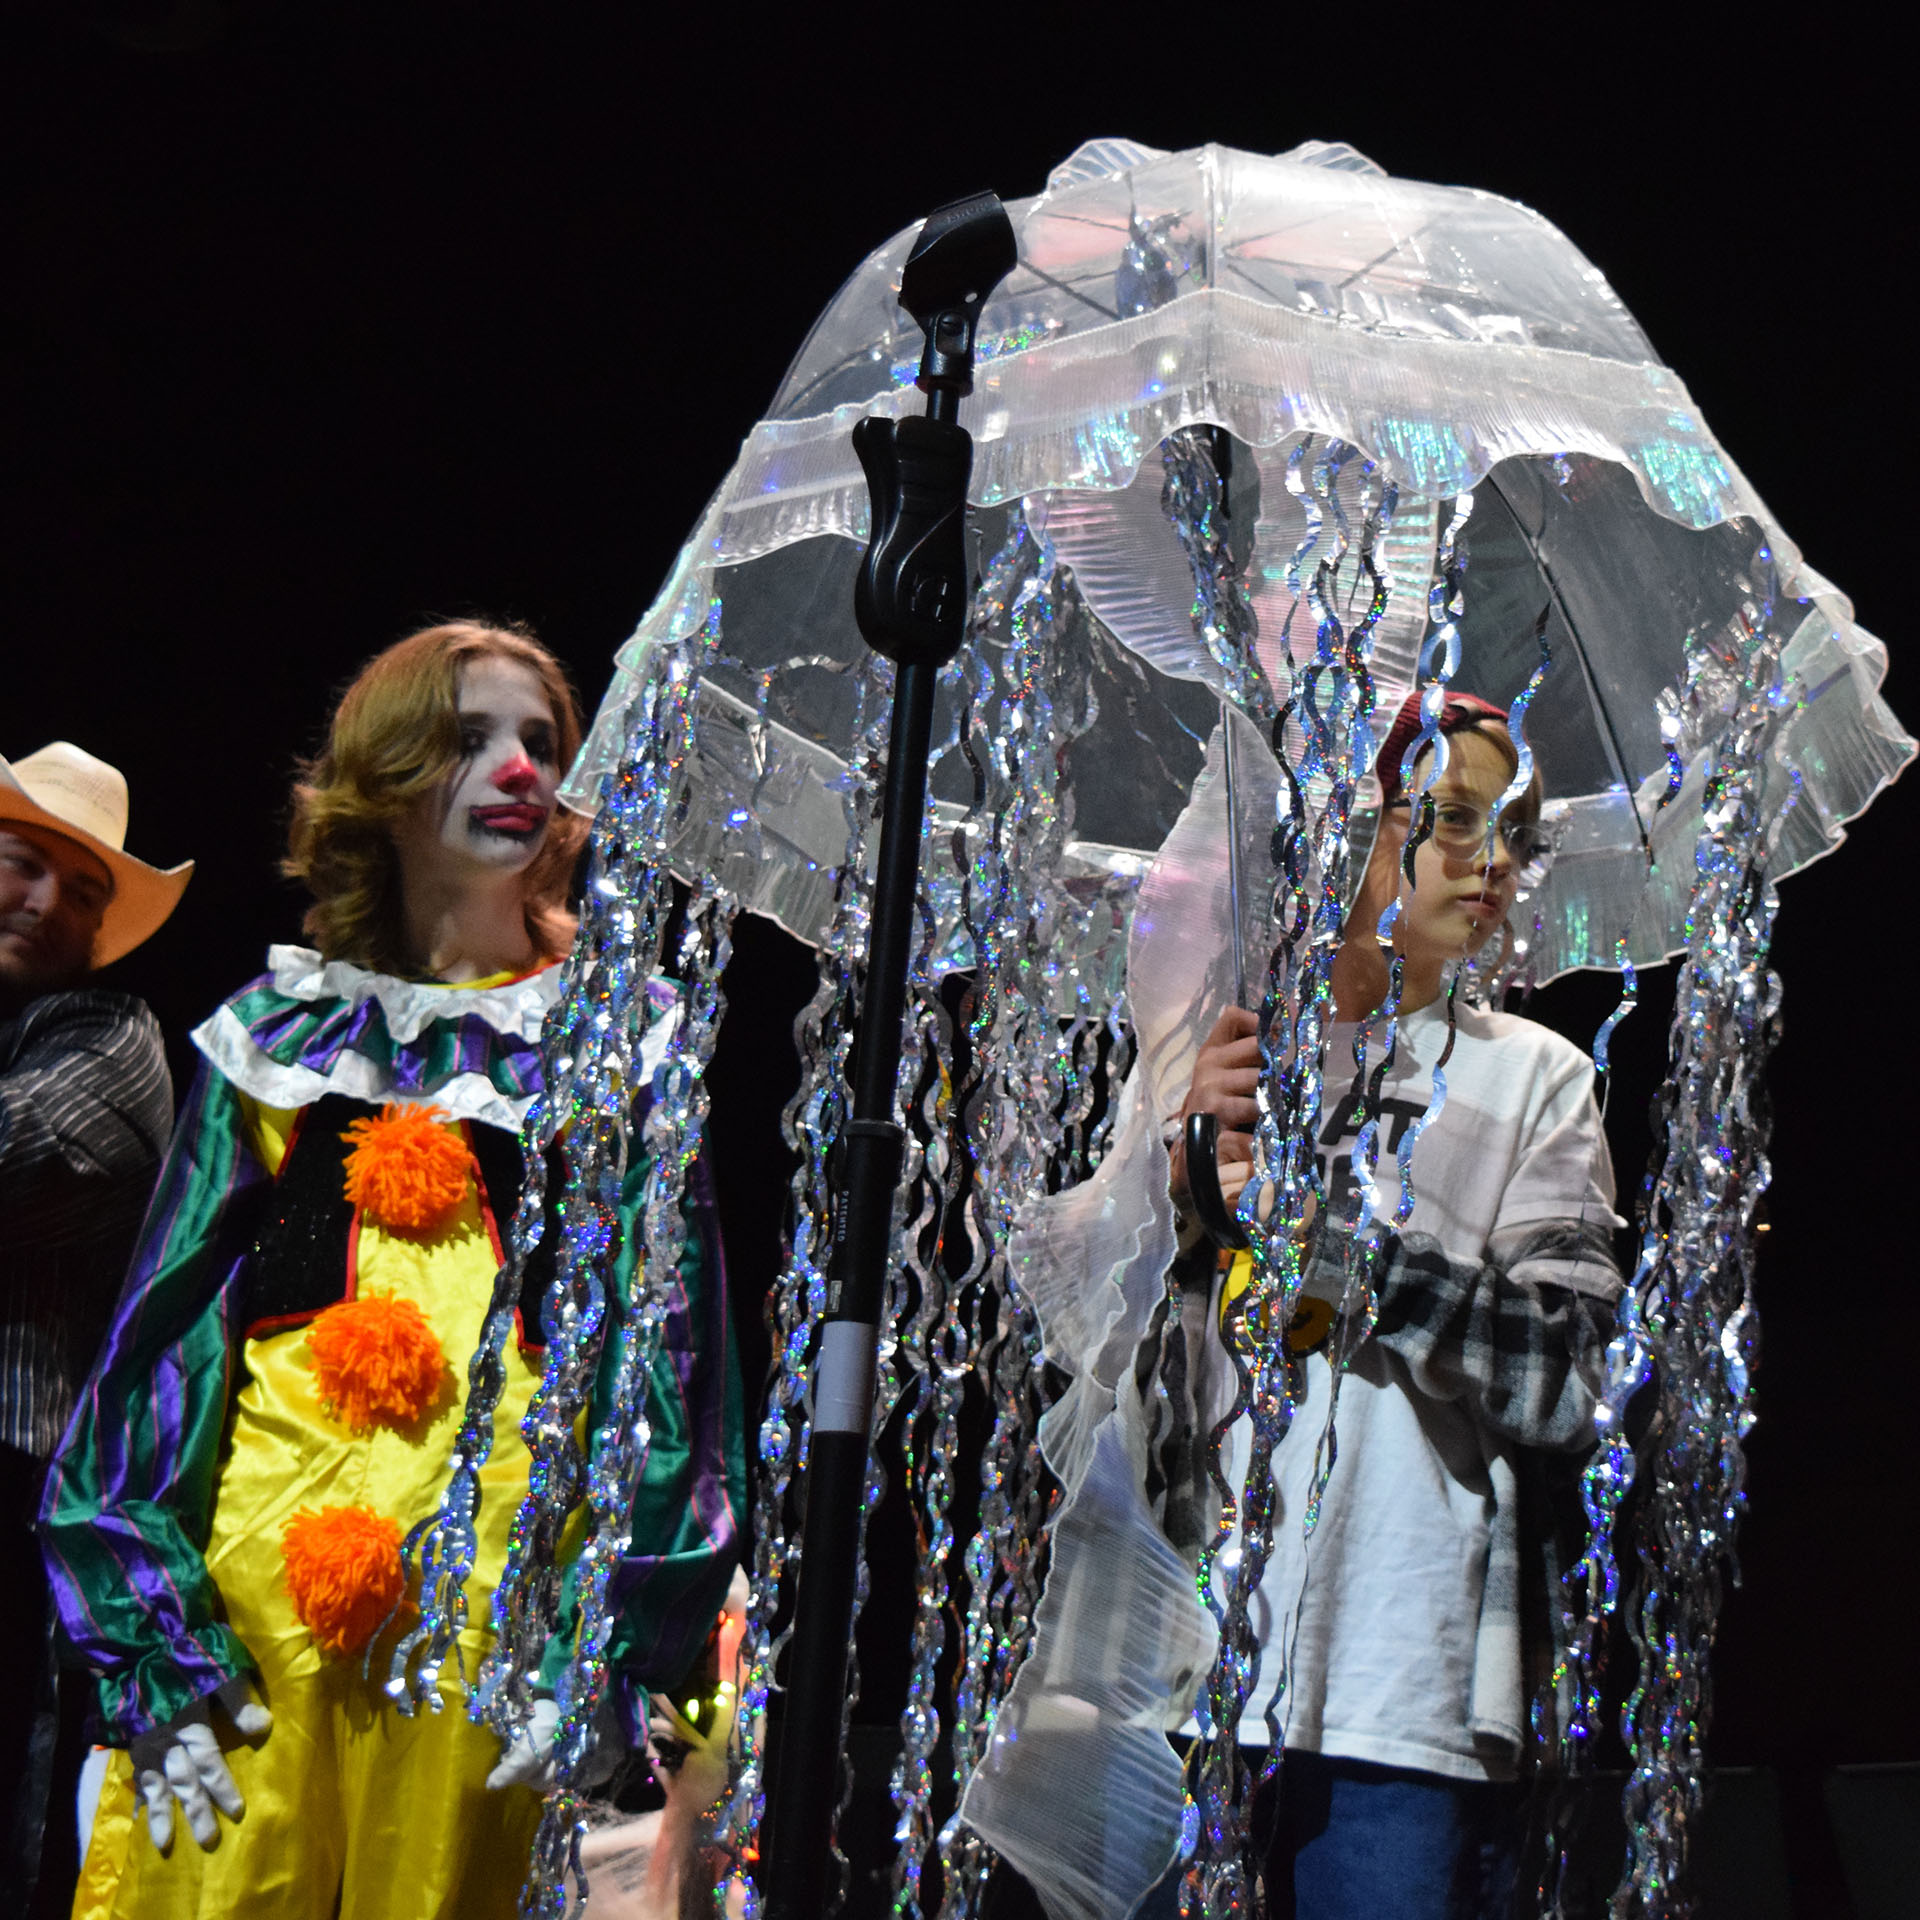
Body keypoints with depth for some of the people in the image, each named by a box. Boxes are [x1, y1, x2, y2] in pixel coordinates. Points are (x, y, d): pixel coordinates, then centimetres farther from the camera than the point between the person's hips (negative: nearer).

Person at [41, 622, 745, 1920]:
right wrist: (150, 1648, -2)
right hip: (261, 1566, 1)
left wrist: (614, 1654, -5)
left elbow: (669, 1354, 6)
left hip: (502, 1577, 0)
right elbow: (172, 1328, 9)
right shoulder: (278, 1036, 13)